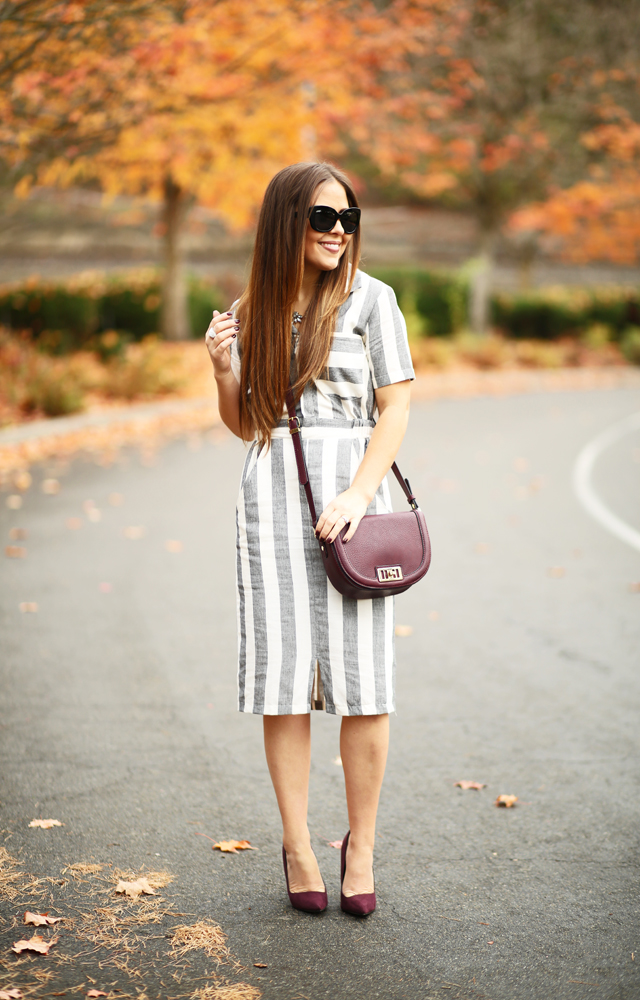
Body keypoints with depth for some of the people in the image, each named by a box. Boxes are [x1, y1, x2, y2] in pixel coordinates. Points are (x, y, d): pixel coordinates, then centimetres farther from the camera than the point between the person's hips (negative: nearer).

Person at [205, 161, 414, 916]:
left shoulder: (369, 298, 2)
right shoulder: (251, 312, 11)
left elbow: (396, 407, -1)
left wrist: (359, 493, -14)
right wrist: (223, 369, -3)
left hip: (351, 488, -2)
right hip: (273, 492, 2)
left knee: (362, 681, -4)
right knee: (282, 672, 2)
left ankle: (361, 843, 11)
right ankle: (297, 845, 14)